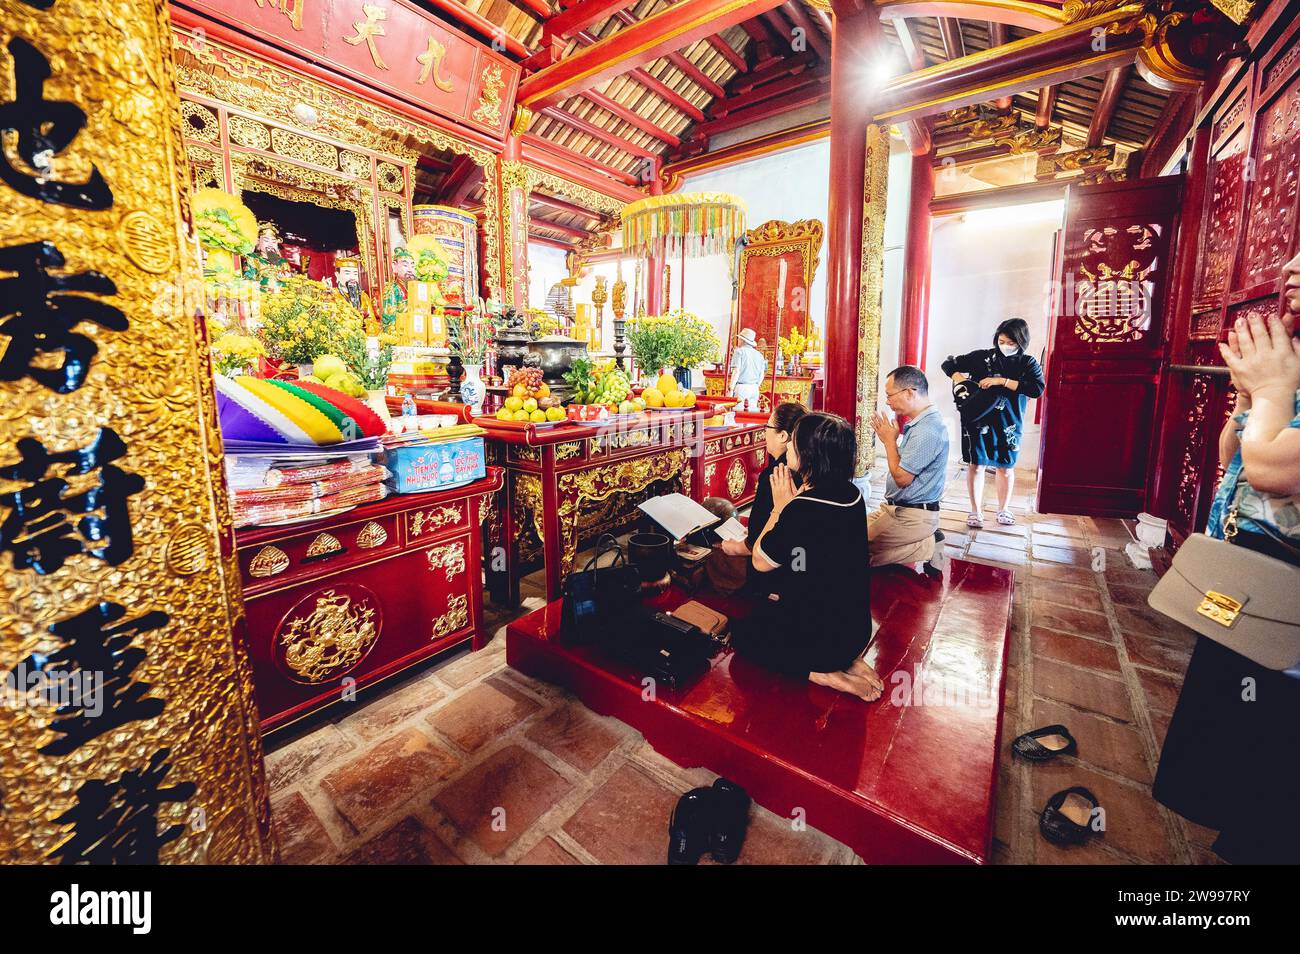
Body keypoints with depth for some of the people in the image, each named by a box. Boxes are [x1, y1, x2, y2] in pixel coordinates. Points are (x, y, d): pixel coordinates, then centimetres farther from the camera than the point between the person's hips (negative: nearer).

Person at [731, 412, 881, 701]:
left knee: (742, 633, 17)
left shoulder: (802, 510, -30)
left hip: (825, 638, -7)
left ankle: (825, 674, 1)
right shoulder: (851, 495, -5)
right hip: (856, 626, 8)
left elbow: (760, 562, -13)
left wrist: (780, 506, -10)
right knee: (767, 609, 30)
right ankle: (848, 659, 13)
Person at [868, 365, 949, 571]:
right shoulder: (918, 423, 9)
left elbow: (902, 477, -21)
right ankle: (925, 540, 10)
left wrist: (889, 440, -11)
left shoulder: (927, 430, -24)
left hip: (912, 516, -10)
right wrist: (890, 438, 5)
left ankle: (927, 548, -3)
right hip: (895, 508, 10)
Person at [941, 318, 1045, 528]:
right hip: (978, 421, -1)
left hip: (1008, 424, 1)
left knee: (1006, 467, 10)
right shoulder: (982, 357, 0)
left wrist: (1002, 380, -20)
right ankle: (976, 511, 15)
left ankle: (1003, 509, 29)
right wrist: (960, 378, -14)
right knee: (976, 464, 2)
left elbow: (1038, 389, -14)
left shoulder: (1028, 363, 1)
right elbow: (948, 364, 5)